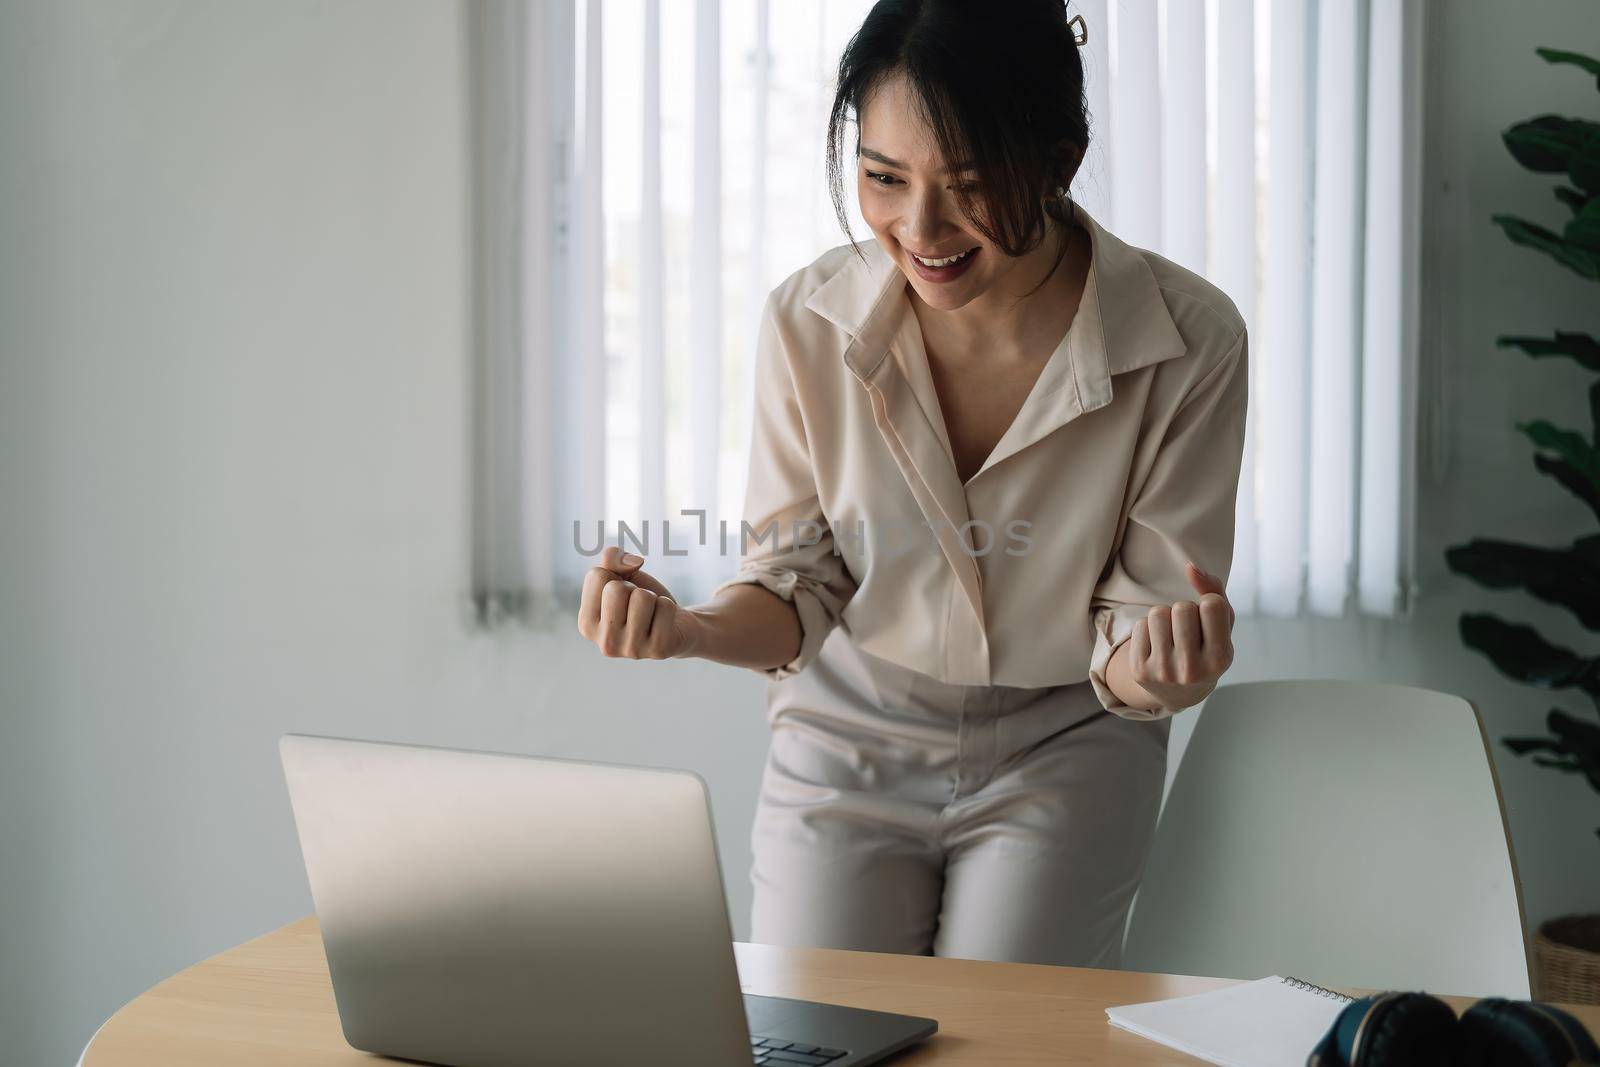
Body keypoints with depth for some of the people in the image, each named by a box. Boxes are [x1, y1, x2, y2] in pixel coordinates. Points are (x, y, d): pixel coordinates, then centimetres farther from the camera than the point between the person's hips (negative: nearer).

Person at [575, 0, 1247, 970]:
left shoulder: (1189, 341, -19)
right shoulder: (808, 321, -13)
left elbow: (1145, 612, -13)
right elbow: (799, 586, -5)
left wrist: (1155, 667, -38)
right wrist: (692, 630, -28)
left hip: (1062, 750, -1)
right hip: (850, 741, 1)